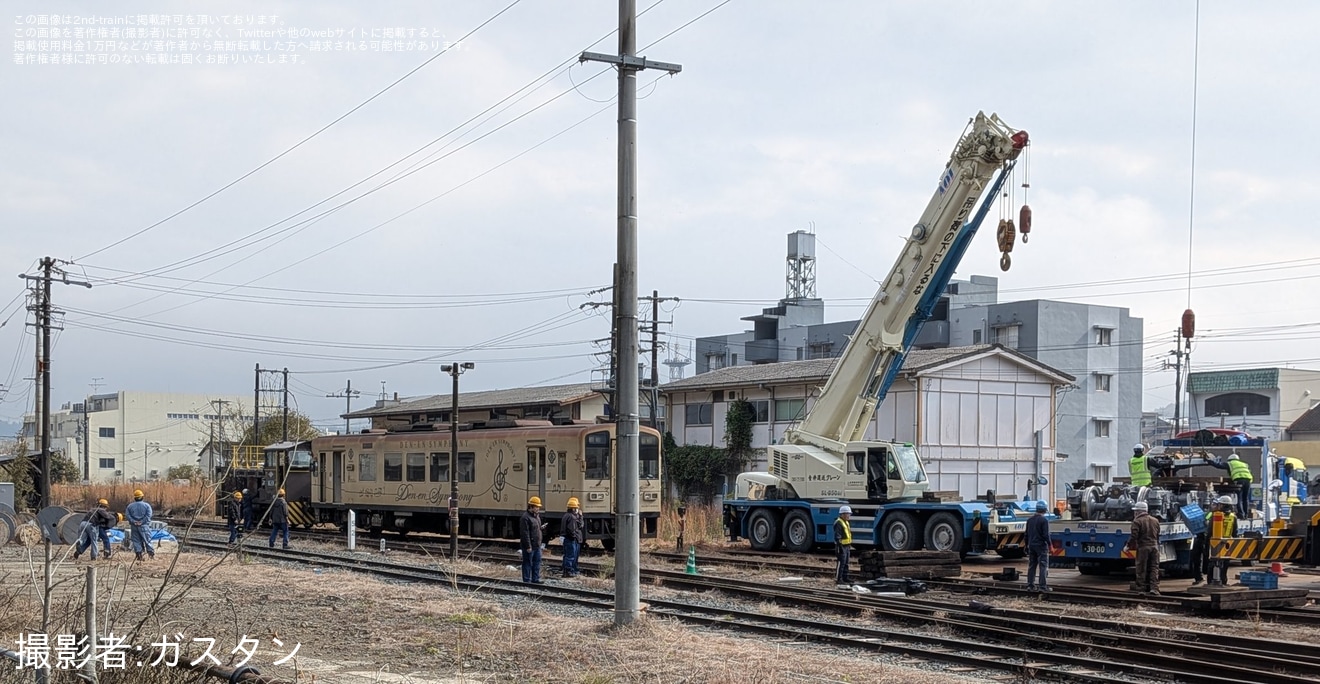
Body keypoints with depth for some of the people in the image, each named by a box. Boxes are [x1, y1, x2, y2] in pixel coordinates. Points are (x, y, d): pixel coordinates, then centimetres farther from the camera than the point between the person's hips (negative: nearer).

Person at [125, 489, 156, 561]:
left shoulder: (130, 506, 6)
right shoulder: (146, 505, -1)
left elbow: (127, 515, -3)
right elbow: (148, 515, -11)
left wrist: (133, 522, -8)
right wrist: (142, 522, -10)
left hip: (134, 526, 2)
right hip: (144, 526, -2)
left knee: (136, 541, 6)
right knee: (147, 540, 2)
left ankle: (139, 555, 4)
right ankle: (151, 553, -2)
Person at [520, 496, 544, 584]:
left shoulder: (537, 516, 12)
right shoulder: (525, 517, -17)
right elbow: (525, 533, -20)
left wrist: (539, 542, 17)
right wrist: (528, 546, -21)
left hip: (537, 545, 9)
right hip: (529, 546, -9)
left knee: (537, 562, 12)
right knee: (528, 563, 0)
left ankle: (535, 579, 21)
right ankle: (527, 580, 7)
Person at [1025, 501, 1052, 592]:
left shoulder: (1029, 520, 9)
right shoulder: (1044, 520, -12)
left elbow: (1026, 534, 15)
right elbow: (1046, 535, -15)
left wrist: (1027, 545, 22)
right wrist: (1050, 545, -6)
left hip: (1031, 546, 7)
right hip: (1041, 546, -7)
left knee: (1031, 566, 10)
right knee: (1043, 566, -3)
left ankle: (1030, 585, 11)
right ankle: (1042, 586, -7)